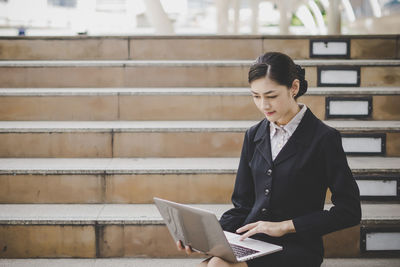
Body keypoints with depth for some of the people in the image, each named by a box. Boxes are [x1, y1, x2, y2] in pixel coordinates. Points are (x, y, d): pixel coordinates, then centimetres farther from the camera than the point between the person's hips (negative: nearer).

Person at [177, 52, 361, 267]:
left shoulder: (324, 138, -5)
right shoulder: (254, 135, 12)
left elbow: (350, 211, -7)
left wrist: (284, 226, -11)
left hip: (297, 248, -5)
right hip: (252, 241, 5)